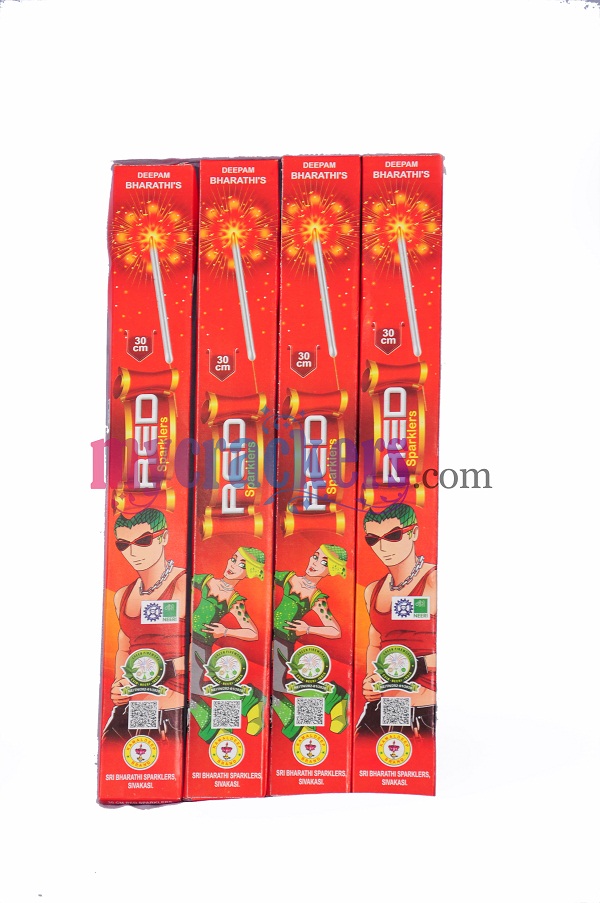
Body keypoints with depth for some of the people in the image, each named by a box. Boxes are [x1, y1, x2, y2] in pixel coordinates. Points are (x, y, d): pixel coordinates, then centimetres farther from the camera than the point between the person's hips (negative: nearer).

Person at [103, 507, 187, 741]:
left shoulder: (184, 586, -10)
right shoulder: (123, 596, 13)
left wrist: (165, 668, -21)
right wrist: (119, 684, 7)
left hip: (175, 714, -6)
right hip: (129, 712, 6)